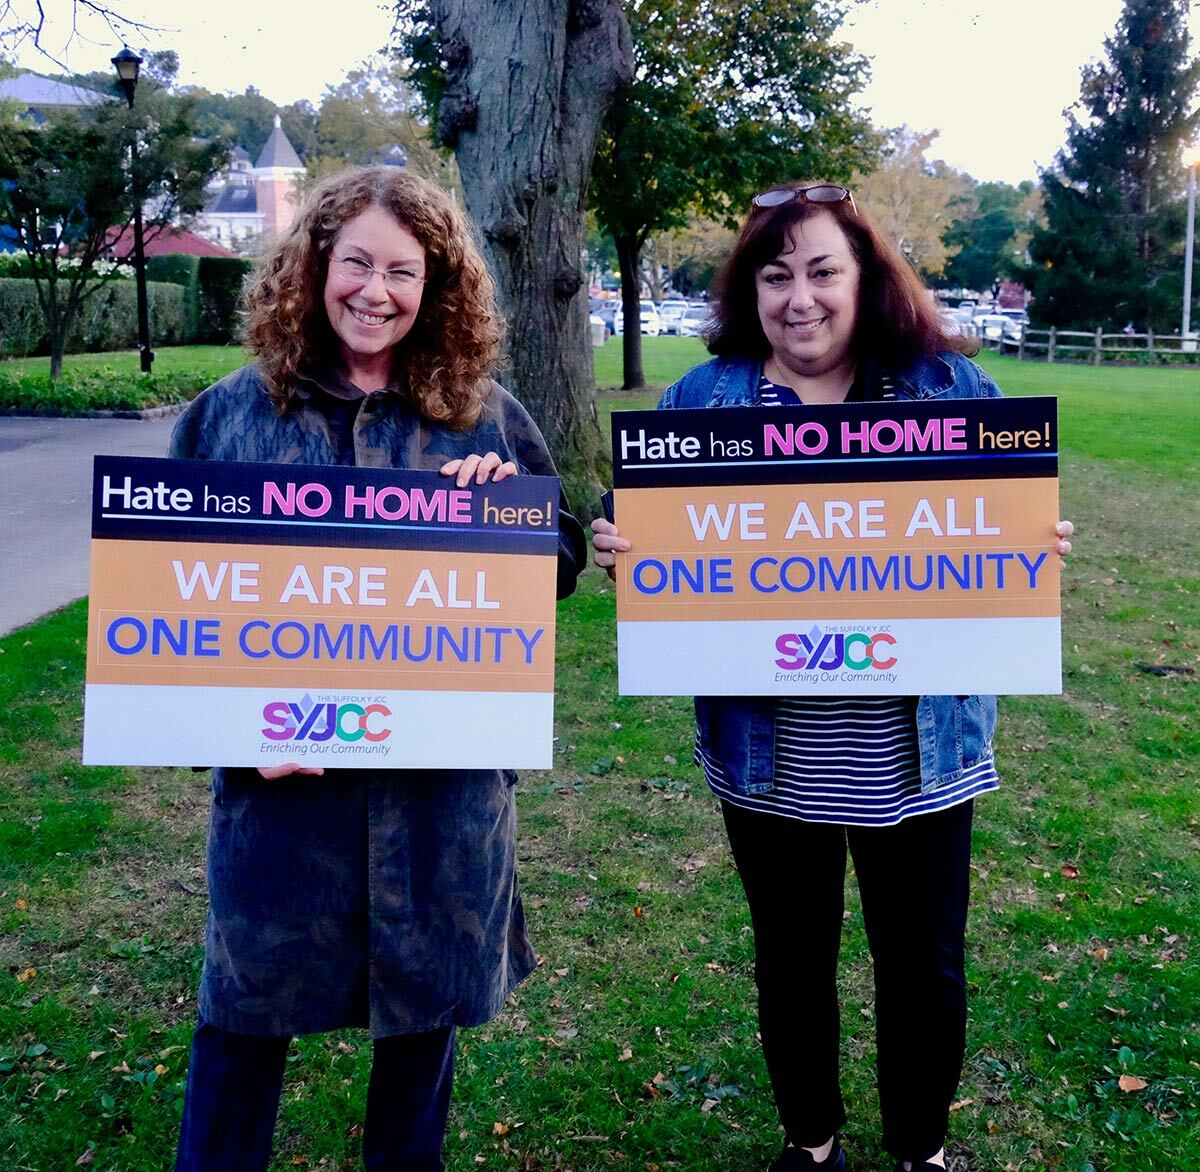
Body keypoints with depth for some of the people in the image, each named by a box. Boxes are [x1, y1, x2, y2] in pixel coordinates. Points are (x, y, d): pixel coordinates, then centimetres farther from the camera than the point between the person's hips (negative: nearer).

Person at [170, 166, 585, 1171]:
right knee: (246, 998, 11)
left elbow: (563, 562, 6)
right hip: (279, 761, 0)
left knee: (427, 993, 16)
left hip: (443, 766, 1)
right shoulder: (232, 412, 1)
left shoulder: (484, 416, 2)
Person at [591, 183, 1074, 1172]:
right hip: (770, 750, 1)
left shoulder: (950, 388, 0)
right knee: (793, 958, 18)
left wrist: (1038, 550, -17)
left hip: (916, 748, 0)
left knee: (924, 964, 14)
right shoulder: (703, 398, 0)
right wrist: (619, 551, -18)